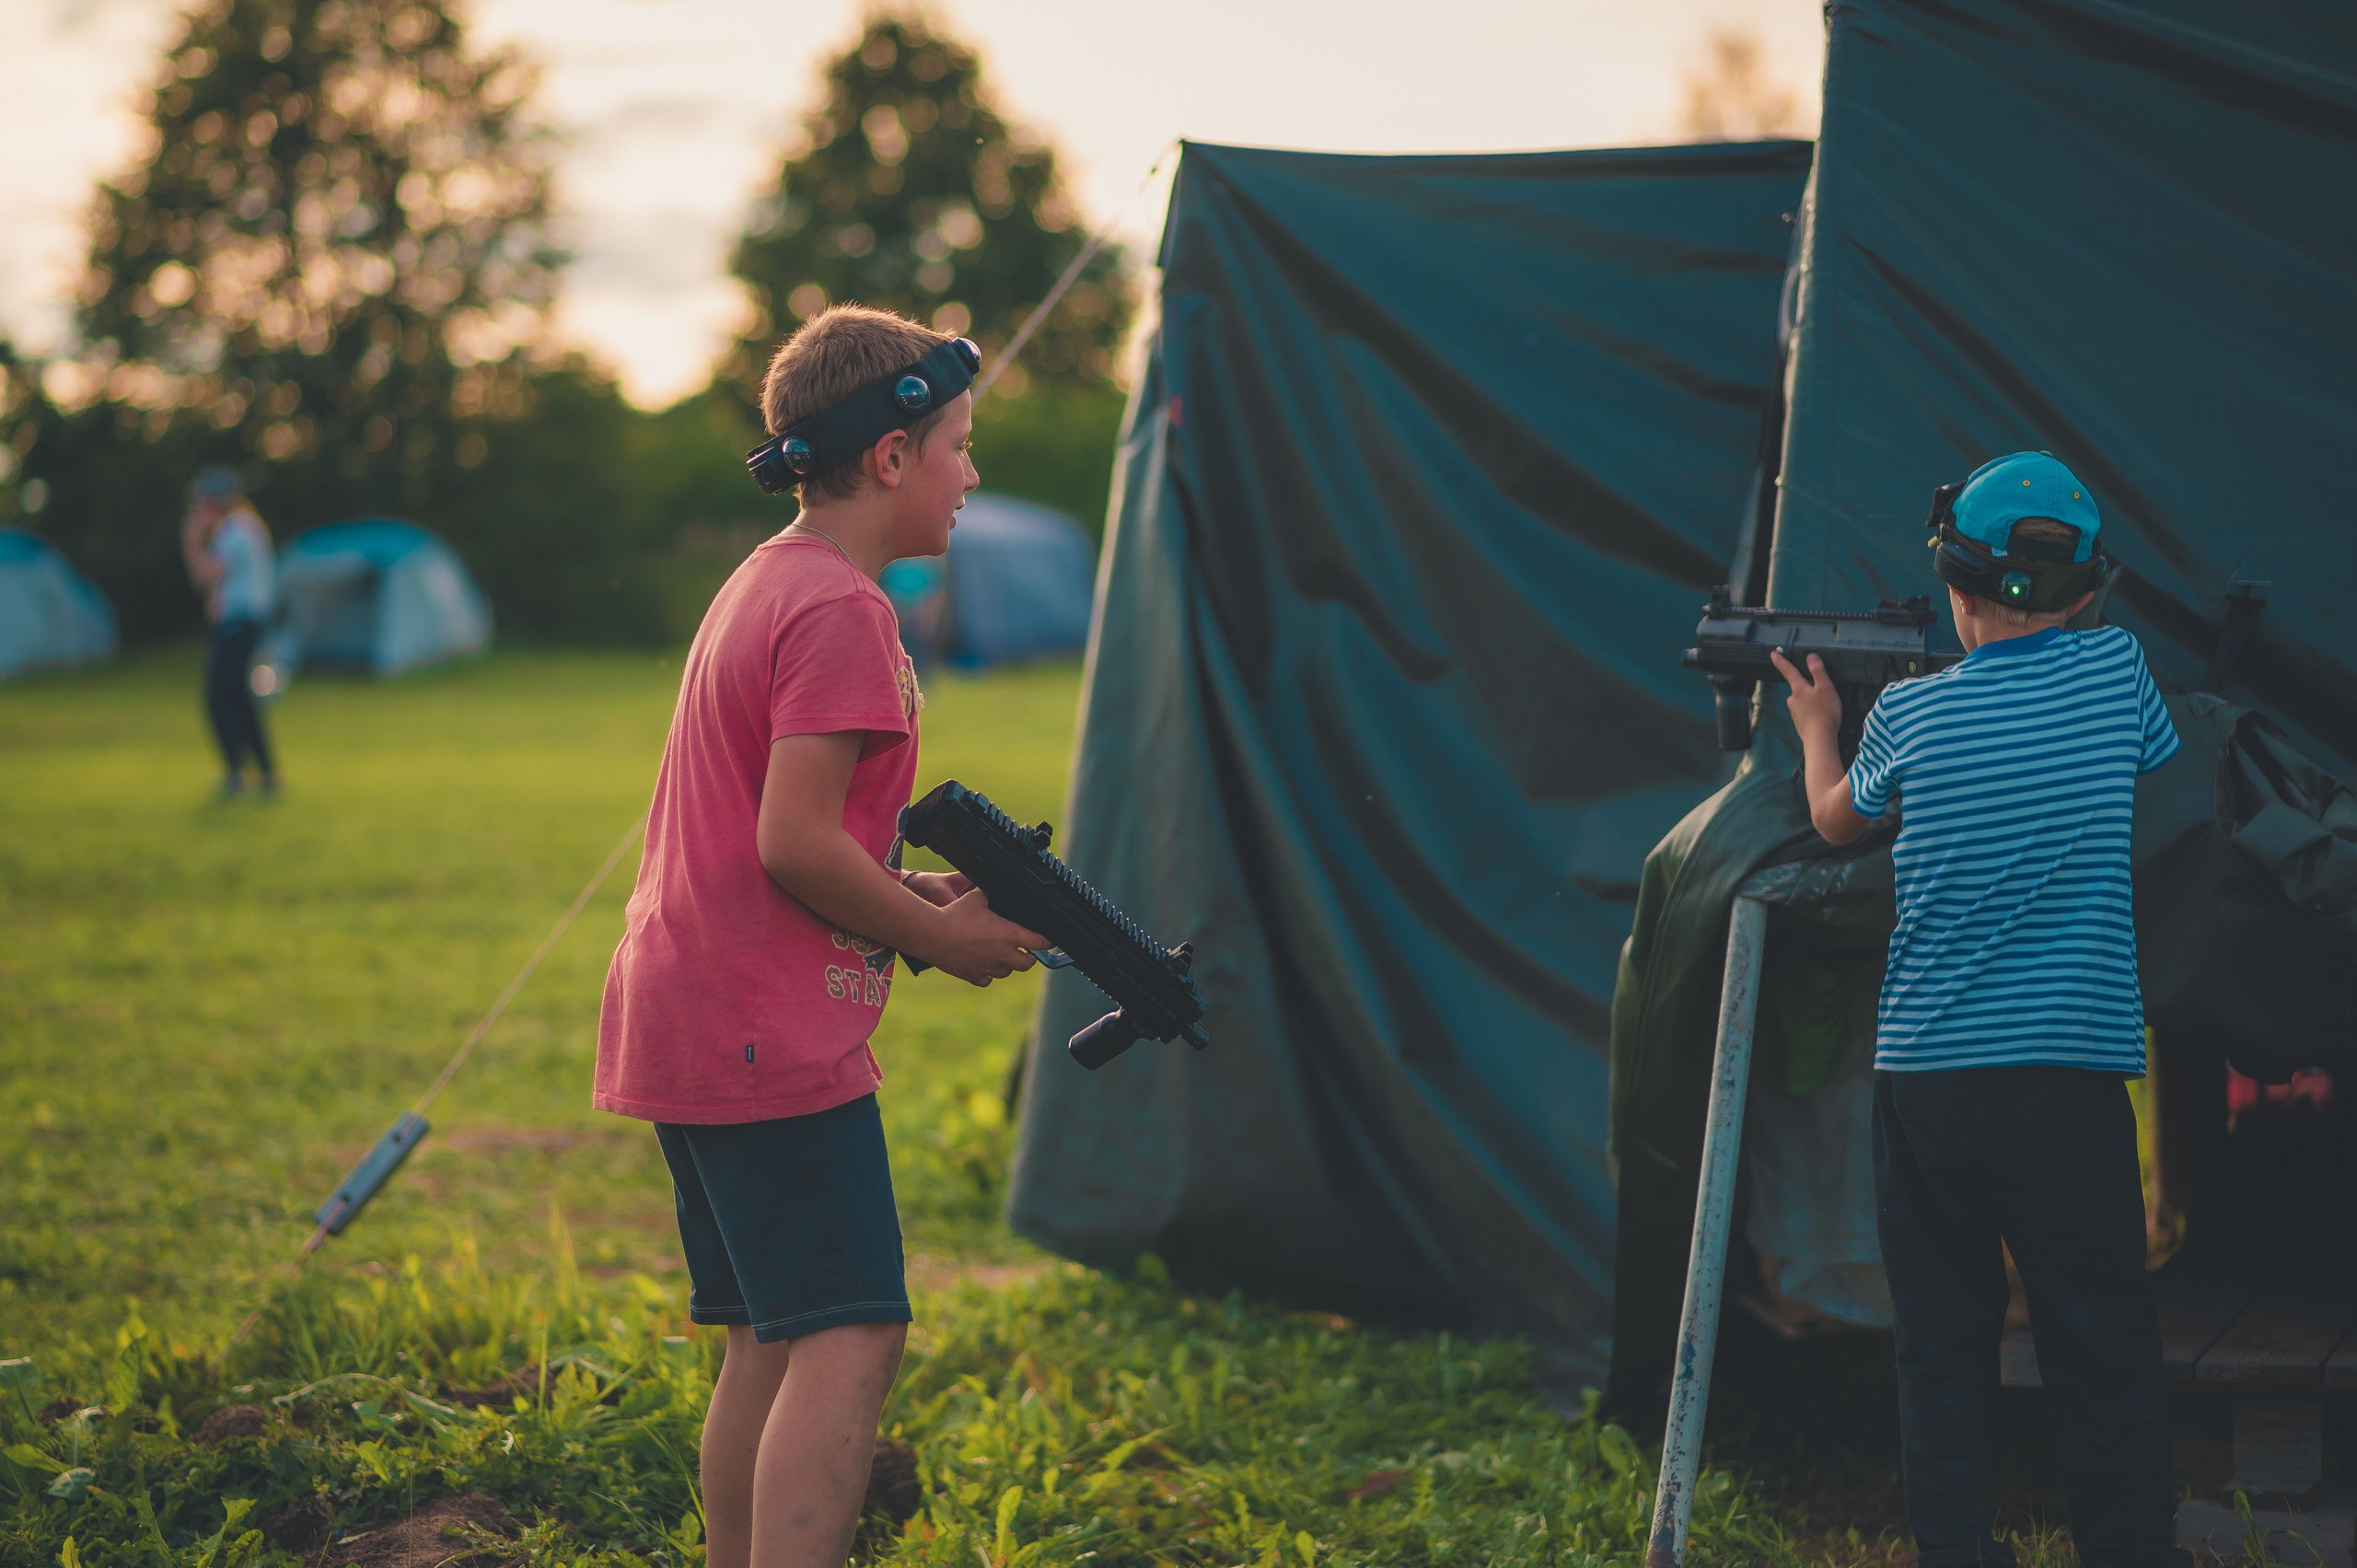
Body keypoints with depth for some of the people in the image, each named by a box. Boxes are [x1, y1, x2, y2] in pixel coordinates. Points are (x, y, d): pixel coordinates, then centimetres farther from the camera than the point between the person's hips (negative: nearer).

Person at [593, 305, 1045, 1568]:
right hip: (769, 1037, -10)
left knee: (772, 1341, 13)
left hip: (685, 1025, 10)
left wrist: (915, 890, 11)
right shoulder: (839, 611, -14)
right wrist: (941, 935, -8)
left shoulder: (763, 585, 18)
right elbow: (795, 845, -20)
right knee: (851, 1340, -13)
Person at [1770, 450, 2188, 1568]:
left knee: (1942, 1346, 7)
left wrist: (1816, 727, 38)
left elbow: (1837, 821, 19)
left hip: (1926, 1076, 1)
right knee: (2102, 1349, 3)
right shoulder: (2114, 668, -2)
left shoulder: (1909, 713, -1)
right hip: (2075, 1074, 0)